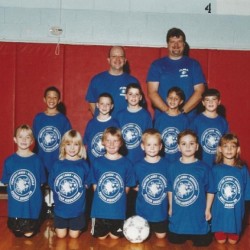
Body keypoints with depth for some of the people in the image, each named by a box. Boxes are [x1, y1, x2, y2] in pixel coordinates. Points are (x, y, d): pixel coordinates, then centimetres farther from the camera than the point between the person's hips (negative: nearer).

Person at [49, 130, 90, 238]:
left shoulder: (83, 165, -5)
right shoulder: (58, 164, -5)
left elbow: (87, 184, 1)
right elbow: (51, 183, 1)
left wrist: (81, 189, -13)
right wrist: (59, 190, -9)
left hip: (77, 207, 0)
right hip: (61, 207, 1)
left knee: (74, 235, 9)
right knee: (61, 235, 8)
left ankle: (80, 226, 39)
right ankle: (61, 225, 39)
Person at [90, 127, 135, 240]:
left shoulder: (126, 163, -6)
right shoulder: (97, 162, -4)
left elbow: (127, 187, 2)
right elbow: (95, 185, 4)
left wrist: (118, 198, -2)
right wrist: (102, 197, -4)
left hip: (118, 210, 0)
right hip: (100, 209, 0)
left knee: (115, 237, 11)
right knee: (101, 237, 10)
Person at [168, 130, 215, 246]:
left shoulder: (204, 168, -10)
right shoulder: (173, 167, -4)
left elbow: (210, 191, -2)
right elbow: (170, 189, 6)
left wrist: (207, 209, -2)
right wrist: (170, 207, 9)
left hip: (198, 215, -2)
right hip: (178, 215, 2)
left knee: (202, 242, 6)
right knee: (175, 241, 11)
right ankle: (183, 235, 42)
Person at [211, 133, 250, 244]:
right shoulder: (216, 169, -7)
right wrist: (208, 210, -4)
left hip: (236, 212, 1)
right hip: (220, 211, -1)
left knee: (233, 240, 10)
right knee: (221, 240, 6)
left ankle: (233, 234, 40)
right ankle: (219, 233, 37)